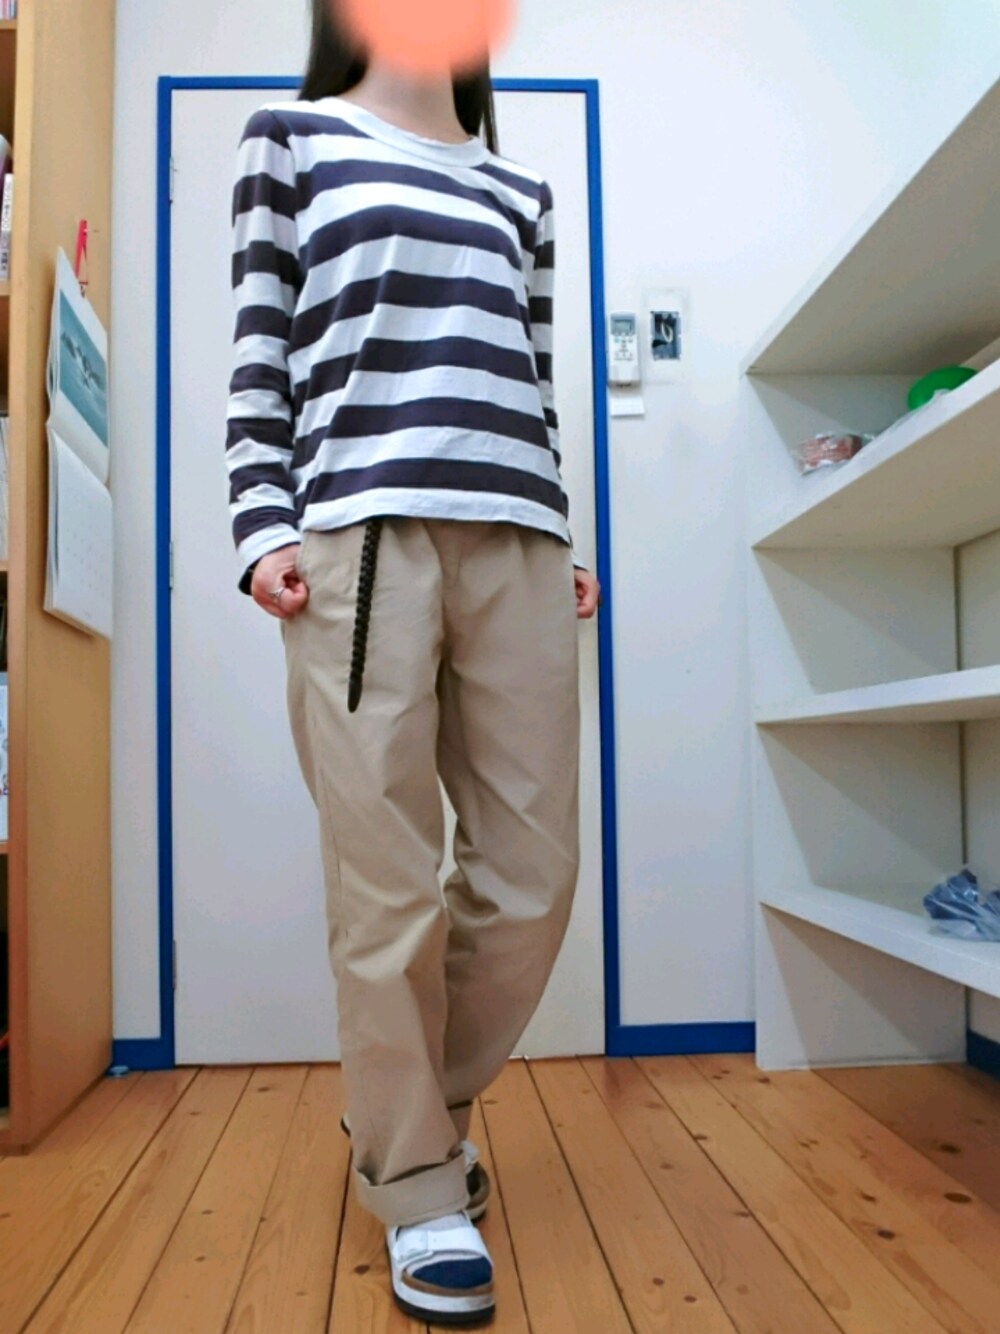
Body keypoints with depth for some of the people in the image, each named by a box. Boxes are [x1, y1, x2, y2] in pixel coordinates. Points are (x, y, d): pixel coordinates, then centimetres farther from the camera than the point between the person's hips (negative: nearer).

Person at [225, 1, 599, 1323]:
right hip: (360, 534, -4)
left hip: (518, 544, 4)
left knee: (534, 876, 2)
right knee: (392, 893, -5)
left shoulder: (521, 188, 27)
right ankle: (421, 1188, 15)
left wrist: (563, 540, 12)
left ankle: (406, 1110, 27)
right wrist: (263, 526, -4)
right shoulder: (293, 134, 19)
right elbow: (261, 349, 8)